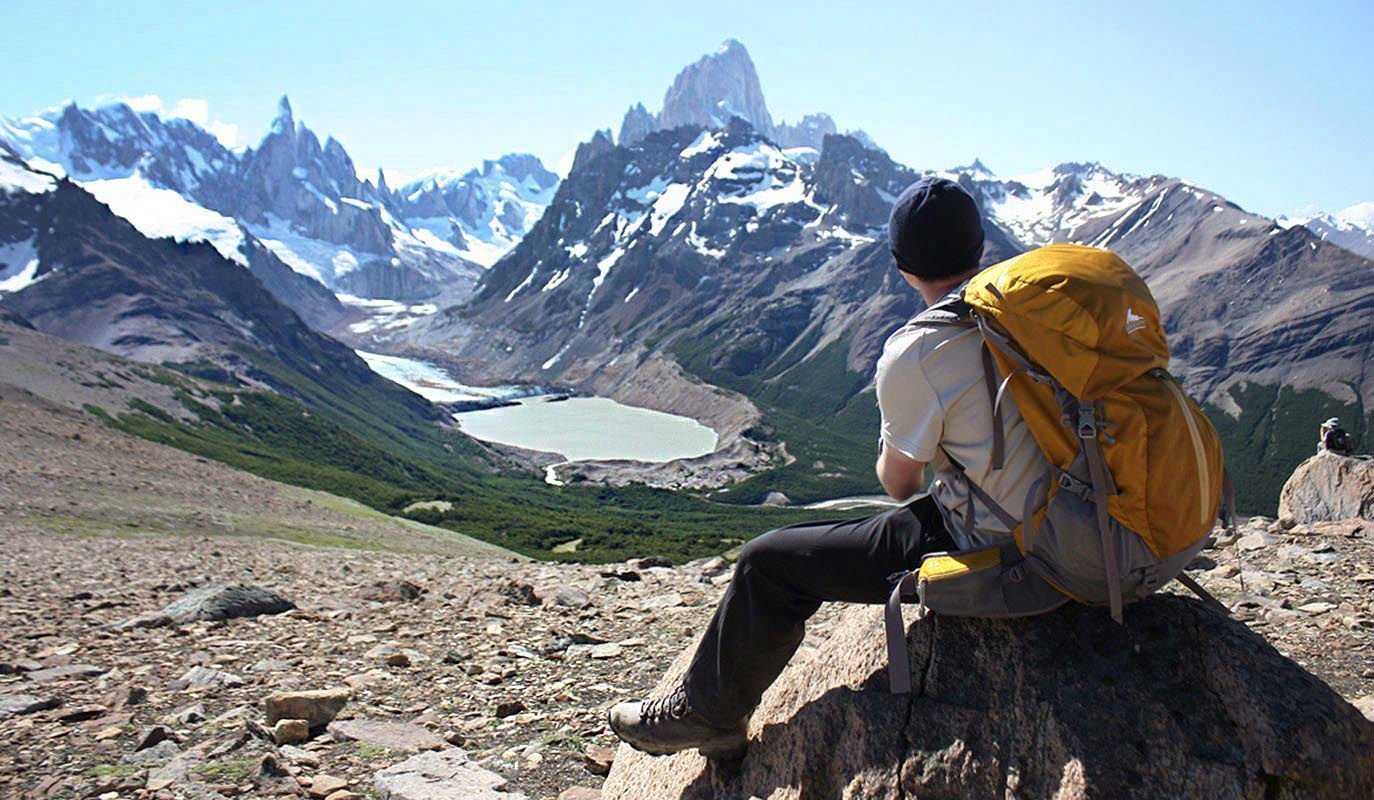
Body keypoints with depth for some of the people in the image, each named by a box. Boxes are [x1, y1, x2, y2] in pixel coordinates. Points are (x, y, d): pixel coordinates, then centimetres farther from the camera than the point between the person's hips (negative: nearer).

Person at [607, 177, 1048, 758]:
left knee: (771, 563, 0)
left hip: (987, 554, -8)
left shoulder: (913, 354, -19)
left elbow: (898, 482, -4)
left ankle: (709, 713, 22)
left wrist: (894, 454, 19)